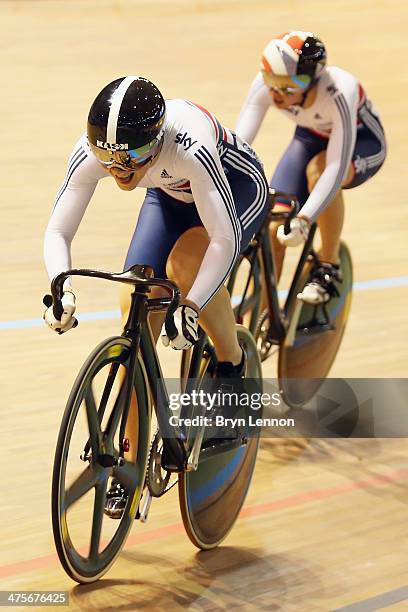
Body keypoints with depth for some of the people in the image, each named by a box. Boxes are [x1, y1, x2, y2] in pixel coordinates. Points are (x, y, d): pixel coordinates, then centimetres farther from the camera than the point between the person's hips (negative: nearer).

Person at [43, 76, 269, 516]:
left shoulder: (189, 147, -43)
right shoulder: (91, 152, -30)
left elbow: (225, 240, -40)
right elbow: (57, 231, -25)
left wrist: (192, 307, -50)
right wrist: (62, 289, -43)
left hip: (239, 187, -4)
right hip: (172, 195, 4)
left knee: (184, 264, -33)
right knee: (135, 305, -10)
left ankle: (233, 368, -4)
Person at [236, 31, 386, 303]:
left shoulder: (339, 91, -39)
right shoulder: (265, 84, -28)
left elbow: (337, 167, -43)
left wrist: (303, 219, -53)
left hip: (361, 142, -4)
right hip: (311, 138, 4)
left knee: (318, 169, -38)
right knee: (271, 229, -13)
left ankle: (329, 268, -17)